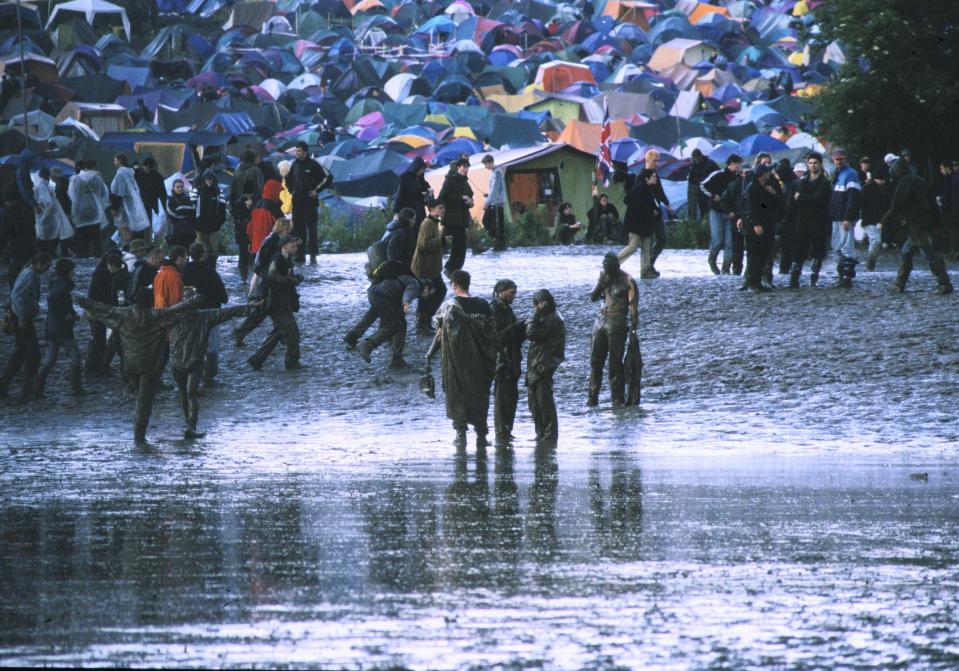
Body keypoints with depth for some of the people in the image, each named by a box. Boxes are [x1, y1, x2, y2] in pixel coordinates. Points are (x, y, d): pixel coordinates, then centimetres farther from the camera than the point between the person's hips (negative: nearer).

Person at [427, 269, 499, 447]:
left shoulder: (449, 306, -8)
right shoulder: (482, 305, -2)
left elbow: (440, 333, -7)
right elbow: (492, 333, -1)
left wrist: (430, 354, 3)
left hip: (455, 358, -2)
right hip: (478, 359, 2)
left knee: (457, 394, 9)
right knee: (479, 394, 12)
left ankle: (461, 433, 2)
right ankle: (481, 435, 11)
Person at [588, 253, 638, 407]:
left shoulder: (627, 281, -7)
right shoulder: (605, 278, 12)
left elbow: (633, 307, -8)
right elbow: (593, 298, 12)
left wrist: (633, 328, -13)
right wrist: (600, 284, -5)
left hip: (617, 323, -6)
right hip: (601, 320, 6)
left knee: (615, 362, -6)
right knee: (595, 360, 4)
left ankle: (618, 399, -2)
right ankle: (593, 397, 9)